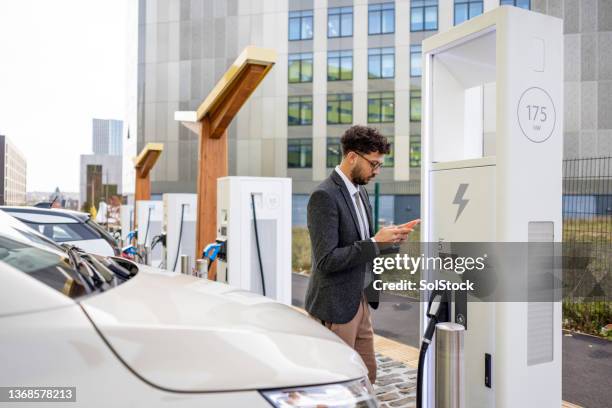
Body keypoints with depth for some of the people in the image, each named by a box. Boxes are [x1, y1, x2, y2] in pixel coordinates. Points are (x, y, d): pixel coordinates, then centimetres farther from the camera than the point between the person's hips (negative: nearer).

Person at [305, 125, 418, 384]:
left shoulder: (360, 191, 9)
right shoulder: (324, 196, -19)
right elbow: (326, 260, -24)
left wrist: (392, 239, 0)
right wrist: (375, 242, -22)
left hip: (360, 300, 9)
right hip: (335, 306, -9)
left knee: (367, 374, 20)